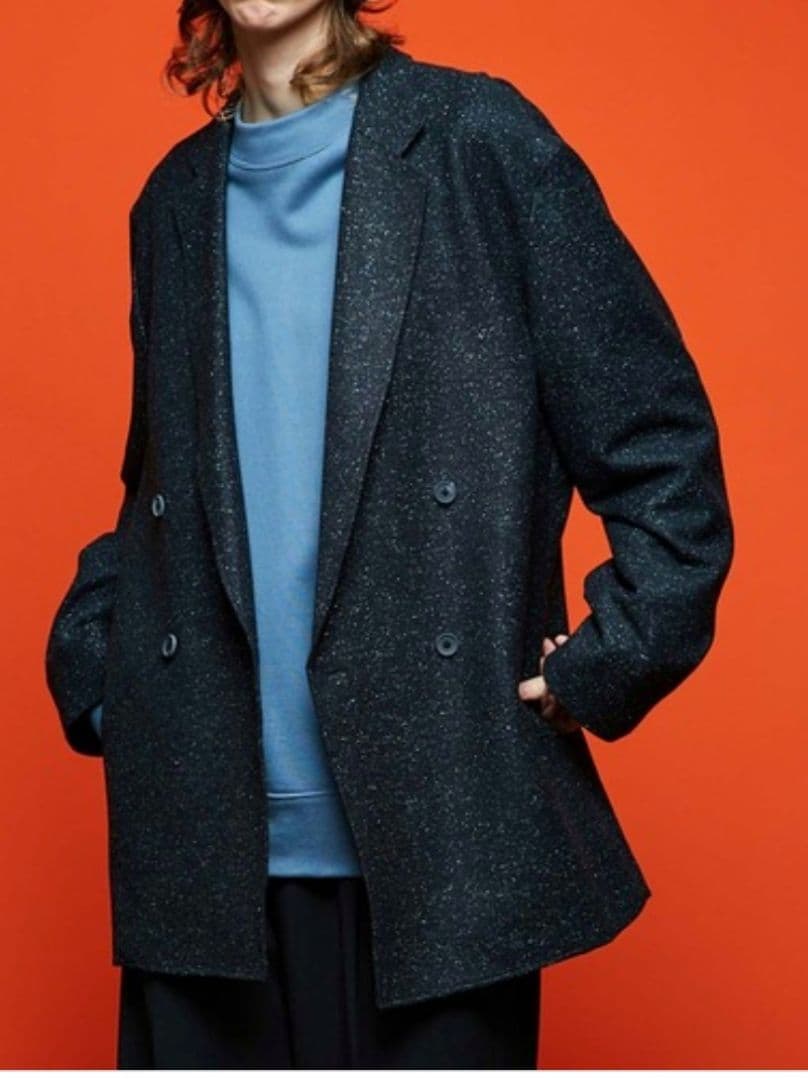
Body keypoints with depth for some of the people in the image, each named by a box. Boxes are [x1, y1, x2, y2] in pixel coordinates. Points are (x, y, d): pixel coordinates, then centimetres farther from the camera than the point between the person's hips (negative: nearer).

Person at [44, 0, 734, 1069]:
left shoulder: (476, 141, -1)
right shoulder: (177, 199, 13)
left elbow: (664, 452, -1)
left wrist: (601, 670, -8)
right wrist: (91, 666, 9)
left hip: (443, 838, -3)